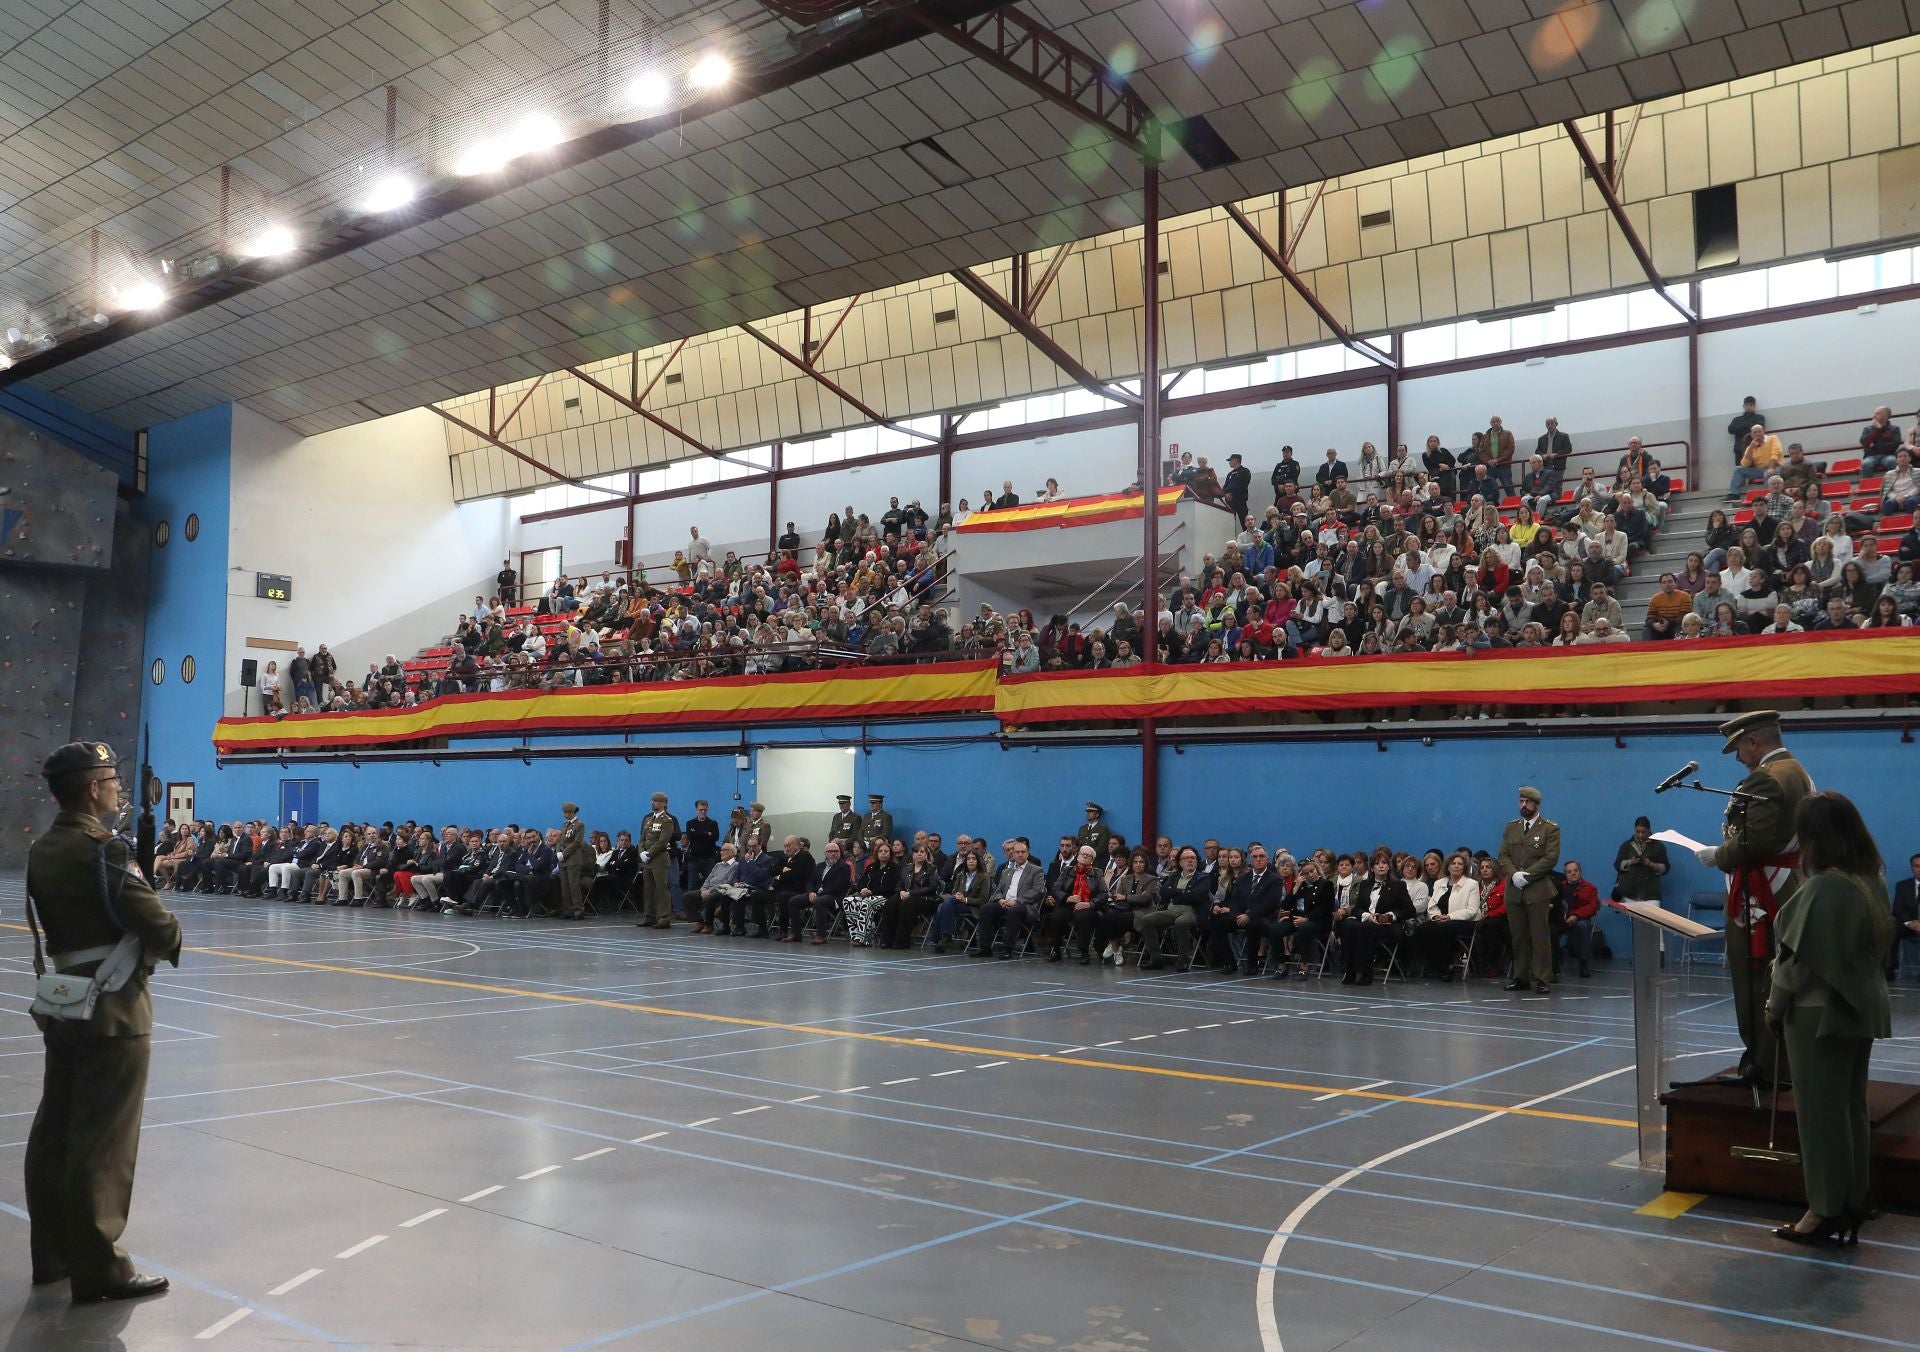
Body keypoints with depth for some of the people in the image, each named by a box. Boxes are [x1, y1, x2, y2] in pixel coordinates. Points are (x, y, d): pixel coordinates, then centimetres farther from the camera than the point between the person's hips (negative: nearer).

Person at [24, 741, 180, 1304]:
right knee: (103, 1143, -1)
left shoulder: (41, 850, 8)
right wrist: (172, 940, -2)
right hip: (112, 1010, -8)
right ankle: (98, 1268, 6)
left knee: (54, 1132, 15)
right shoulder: (103, 849, -18)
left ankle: (52, 1253, 27)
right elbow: (156, 925, -22)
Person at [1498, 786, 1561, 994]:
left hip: (1538, 890, -4)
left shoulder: (1550, 828, 0)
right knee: (1518, 936, 7)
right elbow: (1503, 855, 9)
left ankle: (1542, 979, 0)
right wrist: (1514, 874, -10)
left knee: (1539, 936, -3)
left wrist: (1526, 875, -15)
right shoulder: (1511, 827, 15)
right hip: (1514, 890, 4)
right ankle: (1520, 977, 13)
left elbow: (1550, 858, -9)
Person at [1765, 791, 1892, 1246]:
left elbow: (1801, 957, -18)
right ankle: (1852, 1209, 22)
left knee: (1822, 1112, 2)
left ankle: (1827, 1212, 9)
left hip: (1819, 1011, -8)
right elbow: (1877, 946, 12)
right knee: (1852, 1109, 14)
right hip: (1861, 1008, 8)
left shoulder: (1823, 887, -22)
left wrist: (1774, 1005, -6)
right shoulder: (1872, 882, 4)